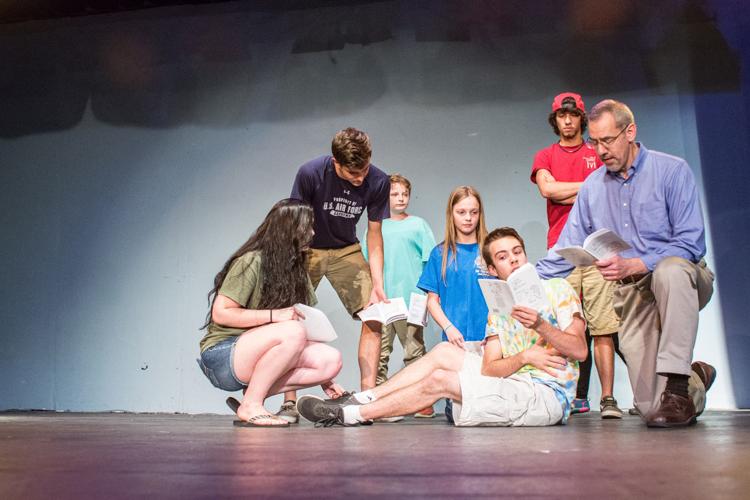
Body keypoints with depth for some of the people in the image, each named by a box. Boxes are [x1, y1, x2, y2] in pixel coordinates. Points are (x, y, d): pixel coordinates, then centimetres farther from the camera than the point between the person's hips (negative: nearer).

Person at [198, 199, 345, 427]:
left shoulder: (296, 269, 12)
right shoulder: (251, 262, -11)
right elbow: (220, 313, -16)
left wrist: (322, 378, 3)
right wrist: (275, 315, -24)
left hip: (262, 355, 7)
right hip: (223, 357, -7)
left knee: (331, 360, -15)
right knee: (293, 331, -33)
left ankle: (253, 393, -11)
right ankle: (251, 405, -18)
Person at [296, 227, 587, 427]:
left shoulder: (557, 290, 0)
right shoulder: (498, 309, 15)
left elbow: (580, 350, -10)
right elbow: (489, 368, 1)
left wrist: (540, 324, -25)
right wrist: (525, 356, -18)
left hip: (547, 394, -6)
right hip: (515, 382, 6)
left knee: (439, 380, -17)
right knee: (443, 352, -2)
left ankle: (350, 415, -7)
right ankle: (361, 400, -2)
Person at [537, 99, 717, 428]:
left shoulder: (672, 171, -5)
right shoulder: (592, 187, 8)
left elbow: (691, 245, -13)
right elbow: (566, 251, 9)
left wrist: (633, 266, -26)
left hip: (683, 283, -3)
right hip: (632, 297, 3)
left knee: (670, 271, -41)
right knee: (651, 408, -8)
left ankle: (678, 386, -30)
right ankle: (696, 377, 28)